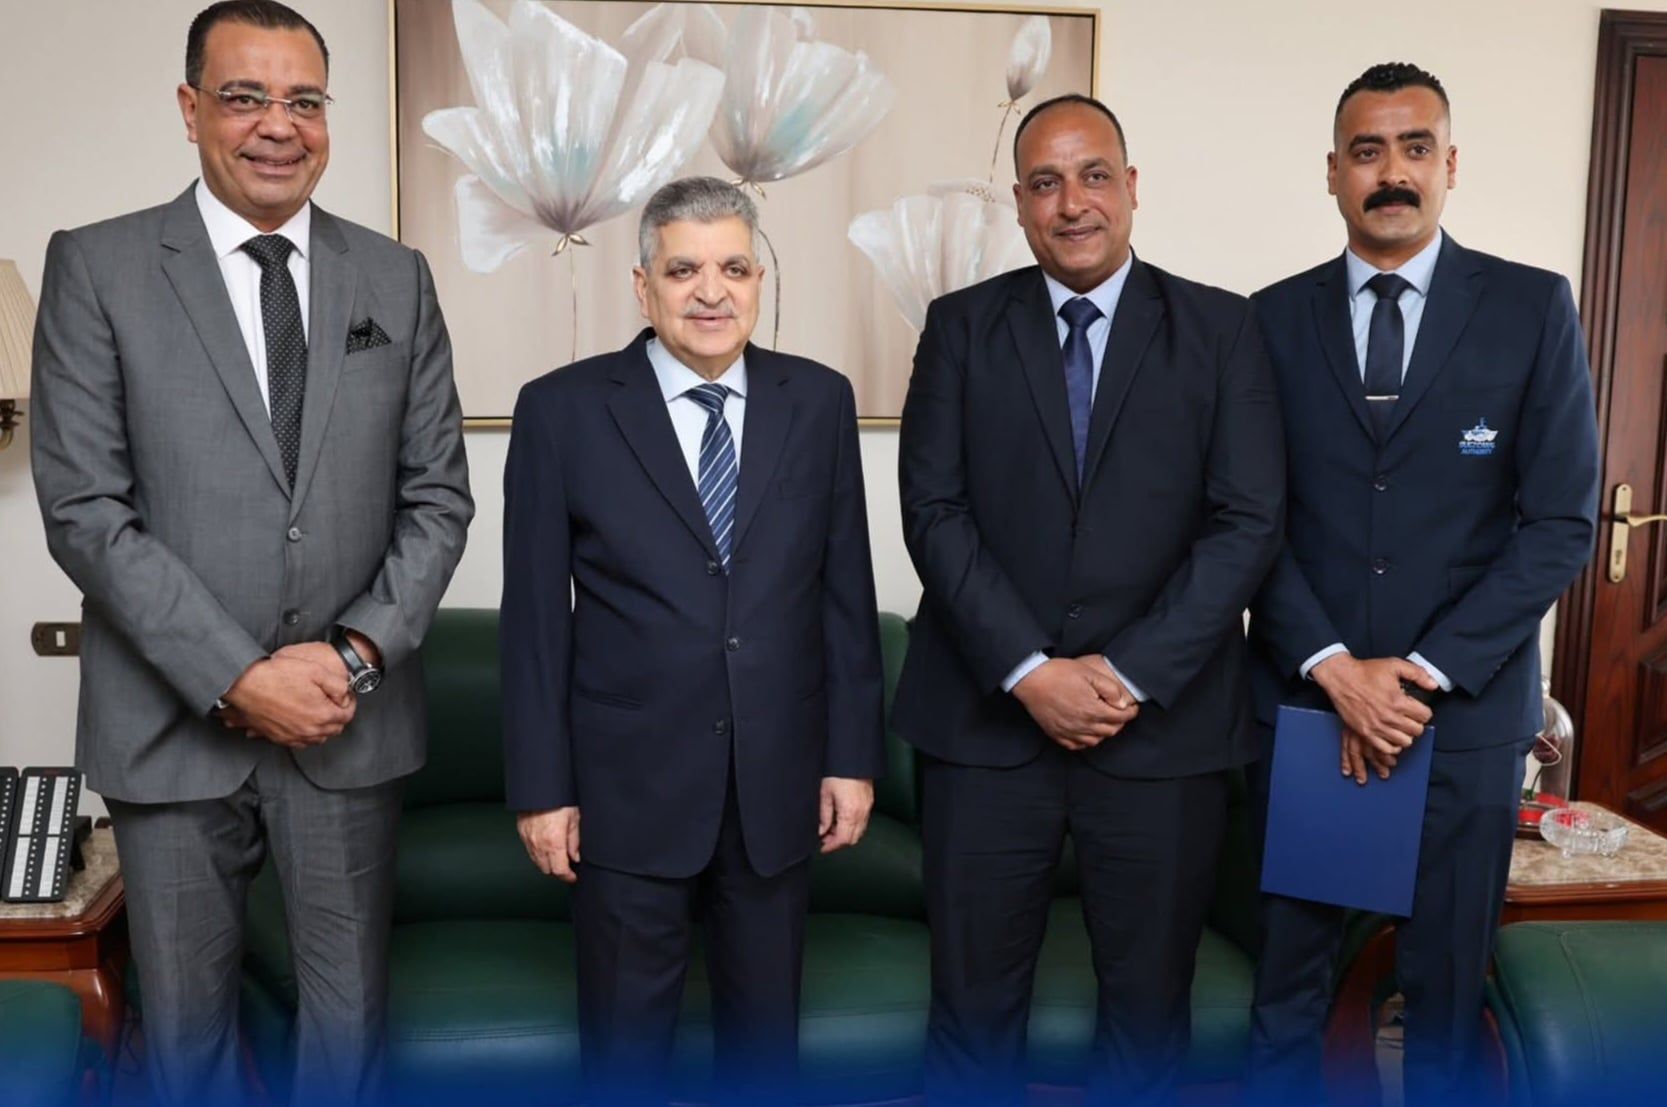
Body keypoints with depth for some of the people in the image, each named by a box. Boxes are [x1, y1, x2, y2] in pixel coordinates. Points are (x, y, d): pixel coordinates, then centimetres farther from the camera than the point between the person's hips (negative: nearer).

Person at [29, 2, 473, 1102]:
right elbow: (84, 509, -8)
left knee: (353, 1013, 14)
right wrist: (237, 679, -14)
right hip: (174, 726, -1)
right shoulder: (96, 268, -2)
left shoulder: (397, 279, 5)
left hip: (352, 721, 2)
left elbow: (438, 496, 3)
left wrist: (357, 653, -10)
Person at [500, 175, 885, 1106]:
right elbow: (535, 616, -4)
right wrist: (542, 786, -5)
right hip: (630, 785, -2)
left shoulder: (820, 400, 1)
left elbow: (846, 593, 4)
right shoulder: (562, 409, -5)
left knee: (767, 1026, 18)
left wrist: (854, 755, 2)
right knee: (627, 1031, 14)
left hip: (779, 782, 2)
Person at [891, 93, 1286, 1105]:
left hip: (1163, 722, 0)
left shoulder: (1221, 328, 3)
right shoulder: (962, 326, 5)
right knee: (974, 997, 9)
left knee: (1150, 1002, 13)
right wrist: (1030, 671, -13)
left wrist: (1130, 674, -12)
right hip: (988, 717, 0)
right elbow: (934, 511, -3)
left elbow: (1249, 521, -4)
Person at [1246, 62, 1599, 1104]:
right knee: (1289, 971, 10)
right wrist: (1333, 668, -11)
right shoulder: (1275, 319, 4)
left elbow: (1562, 521, -4)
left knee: (1447, 982, 11)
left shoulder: (1535, 308, 0)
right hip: (1302, 701, 1)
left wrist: (1427, 671, -11)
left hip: (1466, 706, -1)